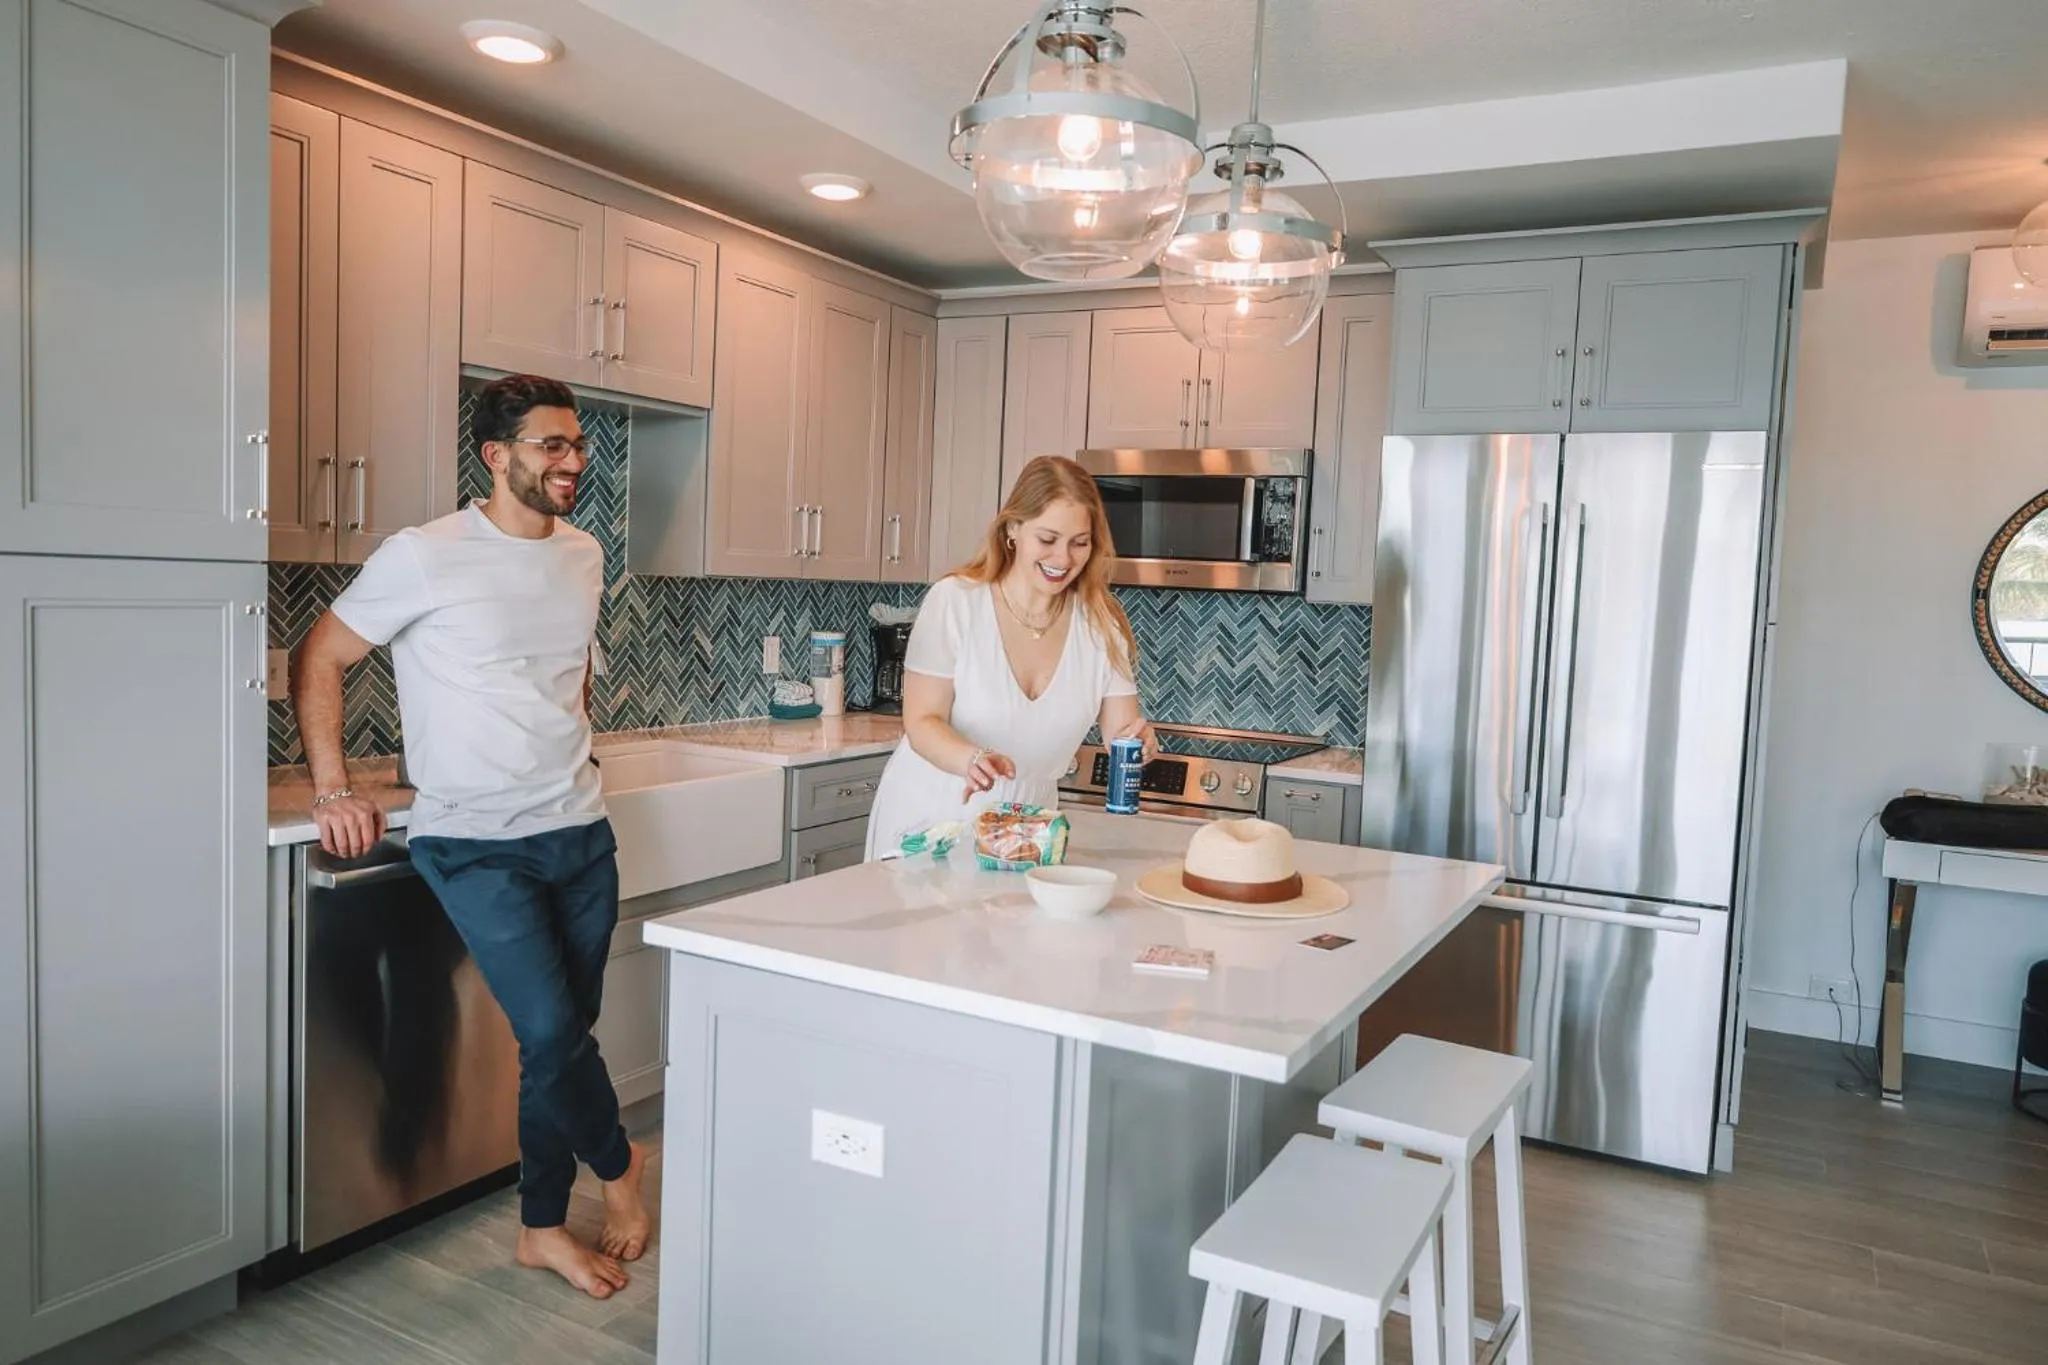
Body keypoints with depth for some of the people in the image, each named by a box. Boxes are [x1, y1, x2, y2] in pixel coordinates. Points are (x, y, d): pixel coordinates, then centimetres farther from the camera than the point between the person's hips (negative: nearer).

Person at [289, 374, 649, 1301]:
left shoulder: (584, 556, 8)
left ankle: (543, 1229, 27)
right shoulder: (423, 557, -10)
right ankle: (618, 1163, 18)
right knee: (552, 1030, -12)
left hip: (580, 832, 6)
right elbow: (318, 659, -3)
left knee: (561, 1036, 10)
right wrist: (332, 791, -8)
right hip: (475, 843, -5)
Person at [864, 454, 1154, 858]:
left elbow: (1121, 731, -3)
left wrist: (1137, 742, -26)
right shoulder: (953, 601, -13)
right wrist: (973, 759, -34)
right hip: (927, 823, -3)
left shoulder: (1102, 623, -4)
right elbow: (922, 724, -14)